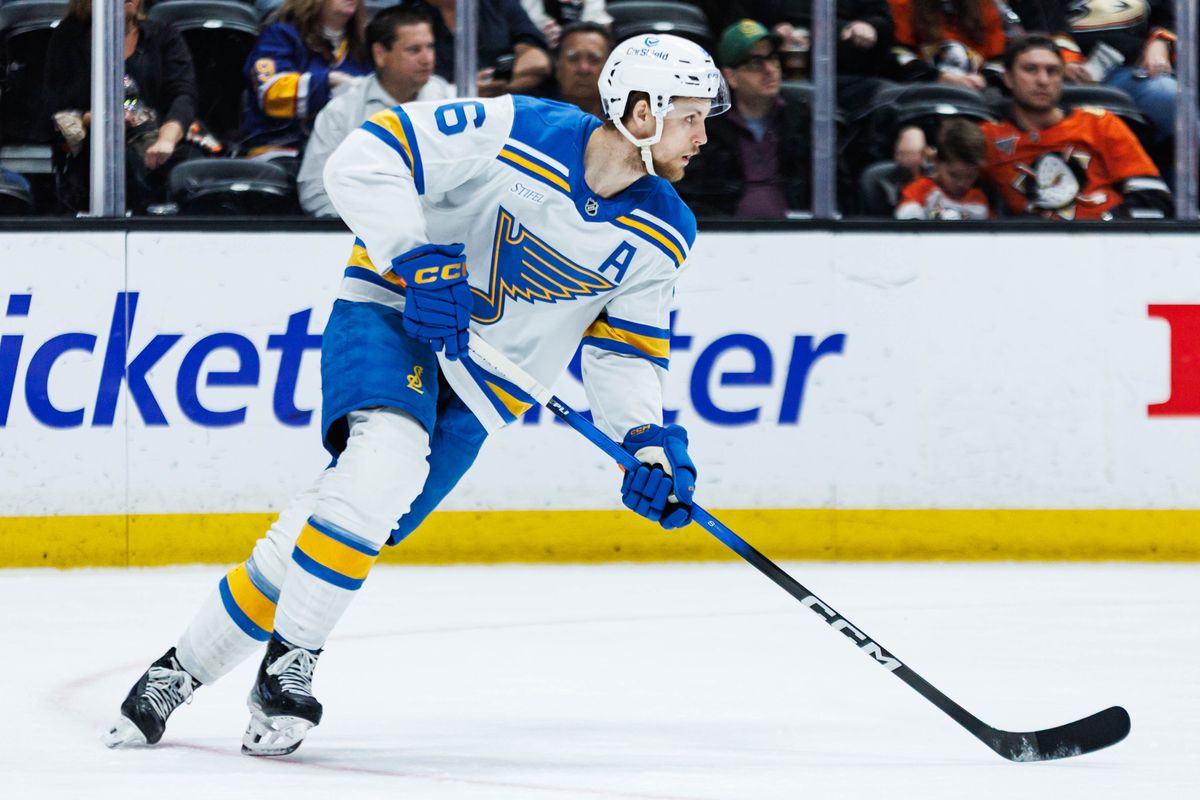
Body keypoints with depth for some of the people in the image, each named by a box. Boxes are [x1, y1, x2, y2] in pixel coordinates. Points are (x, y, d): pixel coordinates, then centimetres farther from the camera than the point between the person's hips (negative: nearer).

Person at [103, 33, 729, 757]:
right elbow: (364, 161, -19)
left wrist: (648, 439, -11)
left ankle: (190, 667, 5)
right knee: (387, 454, -33)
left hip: (486, 379, 5)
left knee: (366, 515, -7)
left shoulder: (663, 236, -3)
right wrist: (417, 256, -29)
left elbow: (624, 349, 5)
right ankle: (290, 664, -22)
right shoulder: (515, 133, -20)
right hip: (392, 315, -5)